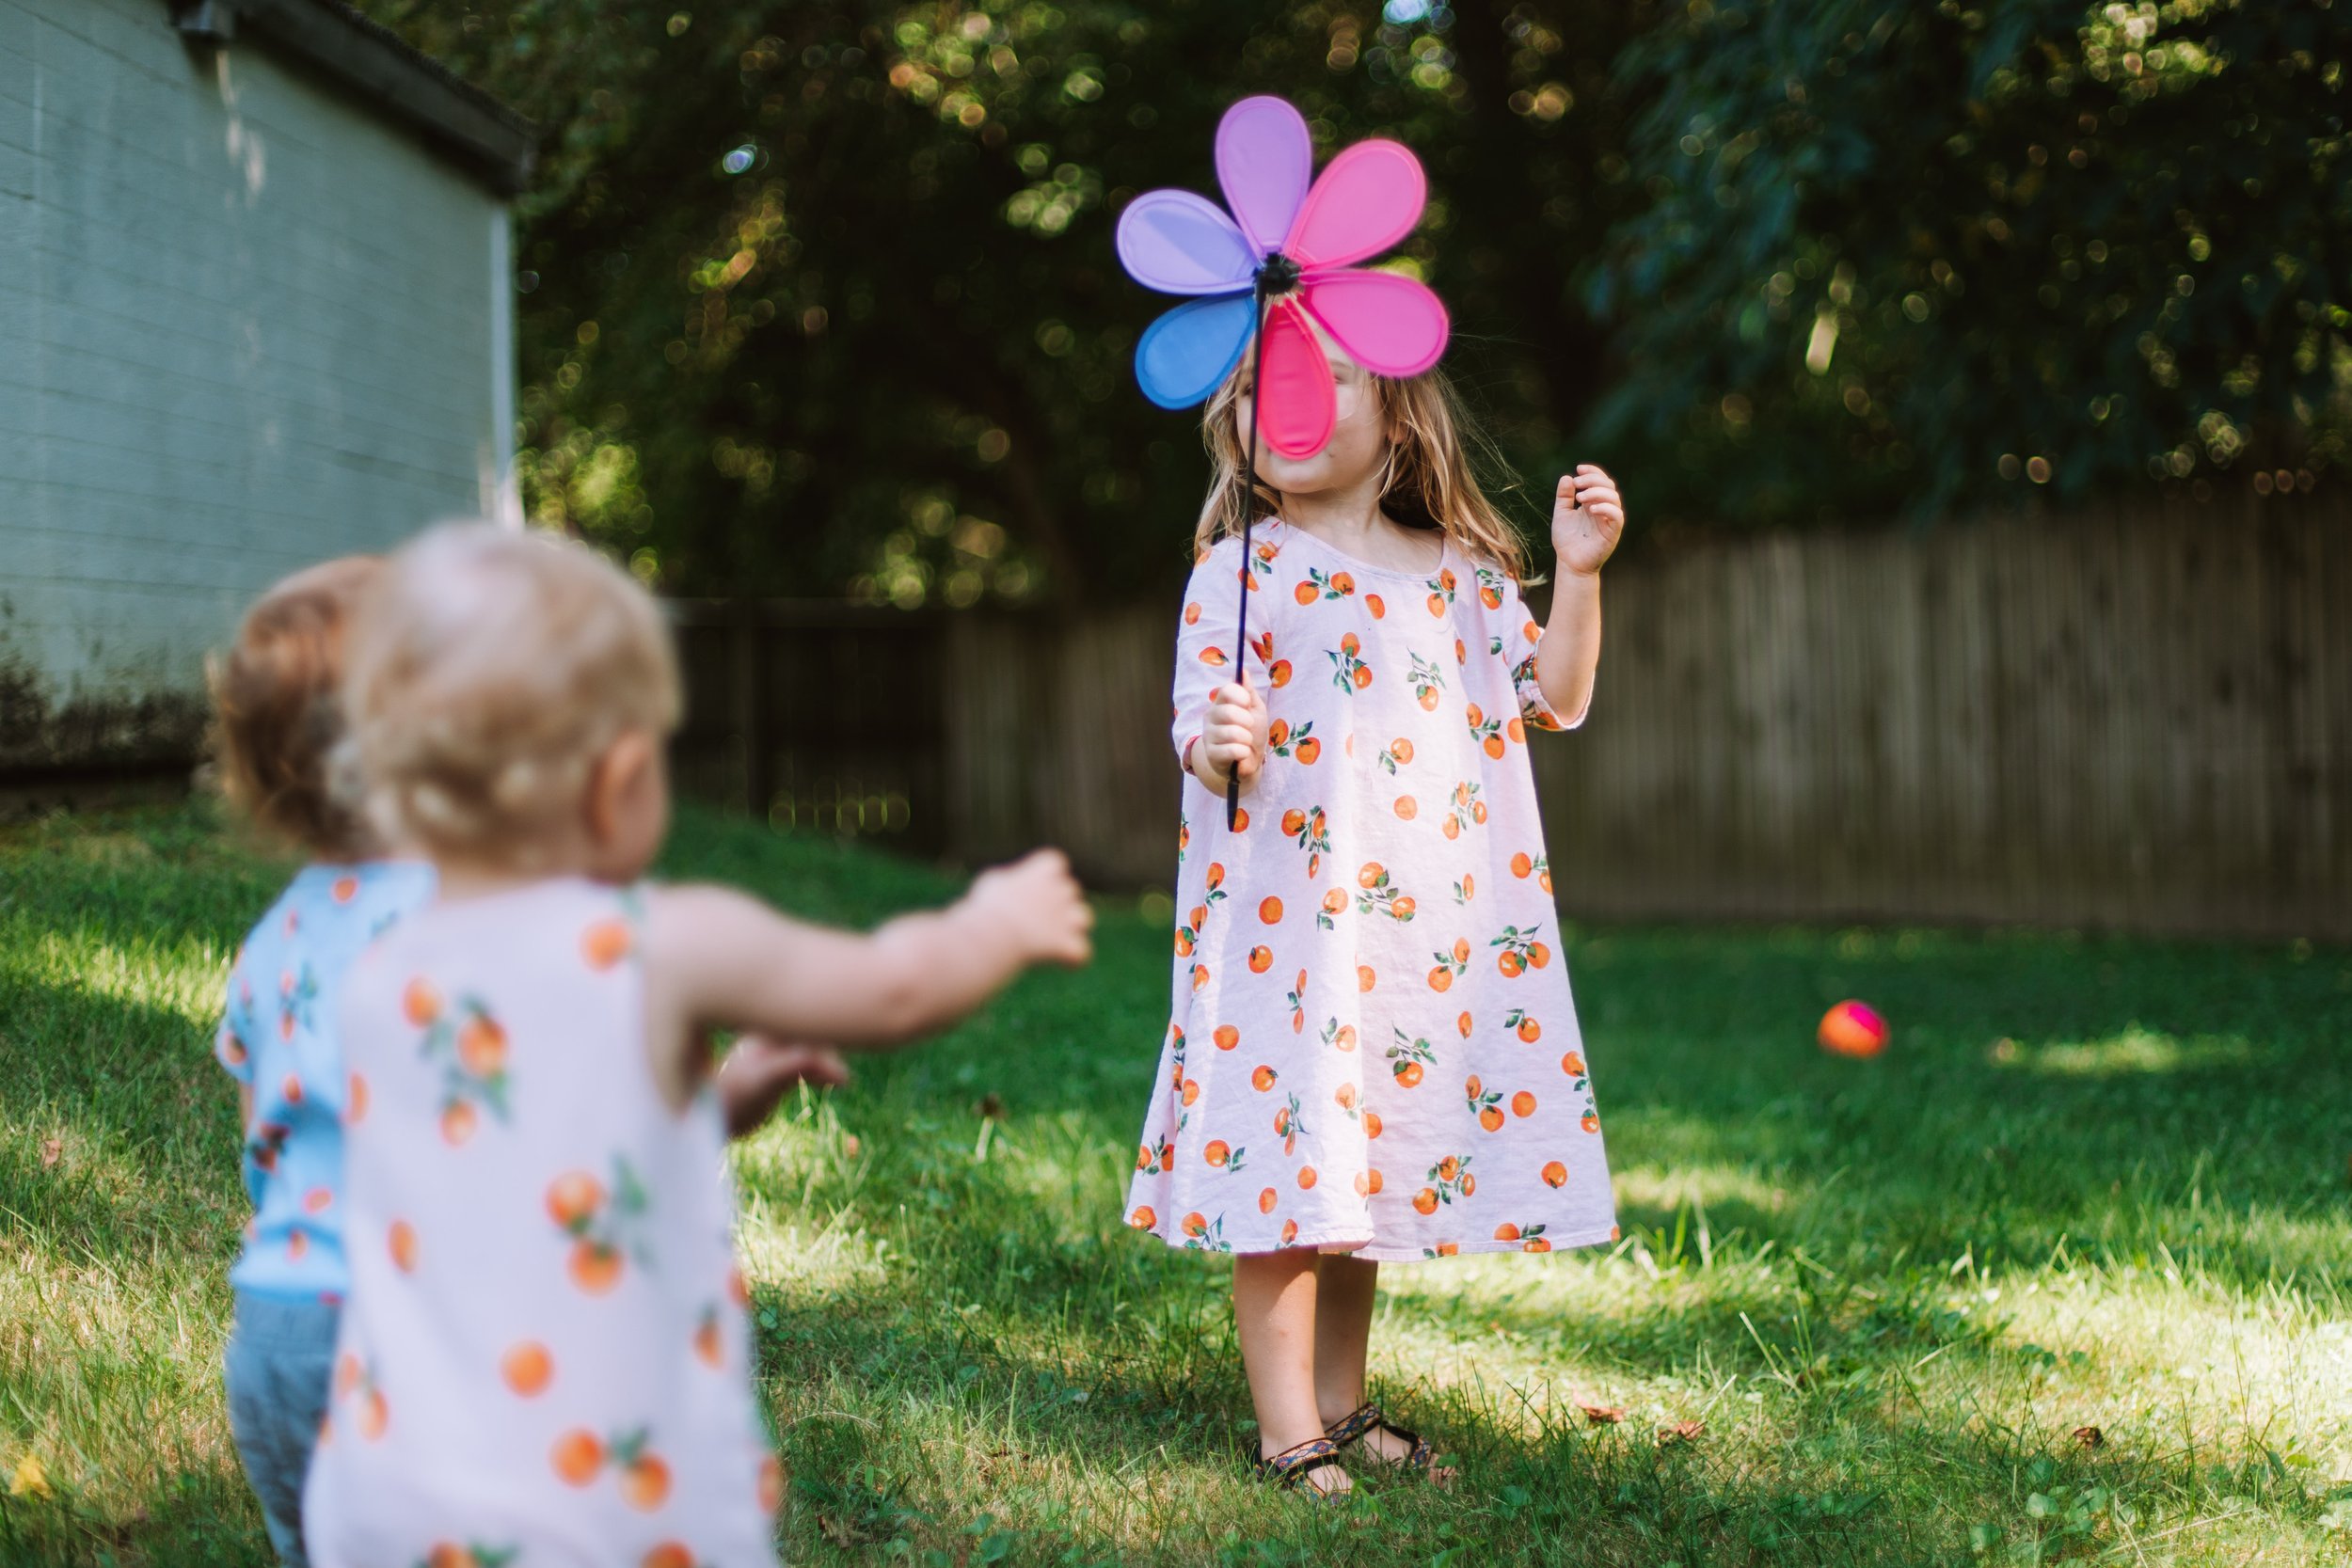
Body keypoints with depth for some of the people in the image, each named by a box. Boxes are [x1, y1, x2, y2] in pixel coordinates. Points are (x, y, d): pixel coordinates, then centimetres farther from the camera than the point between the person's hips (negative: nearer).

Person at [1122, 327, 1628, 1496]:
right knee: (1286, 1169, -5)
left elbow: (1552, 700, 10)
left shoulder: (1461, 570, 9)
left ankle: (1342, 1404, 28)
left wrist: (1580, 571, 0)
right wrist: (1221, 748, -32)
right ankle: (1287, 1437, 5)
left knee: (1370, 1162, 14)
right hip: (1288, 923, -4)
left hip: (1438, 931, 5)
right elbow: (1200, 720, -9)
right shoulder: (1238, 570, -3)